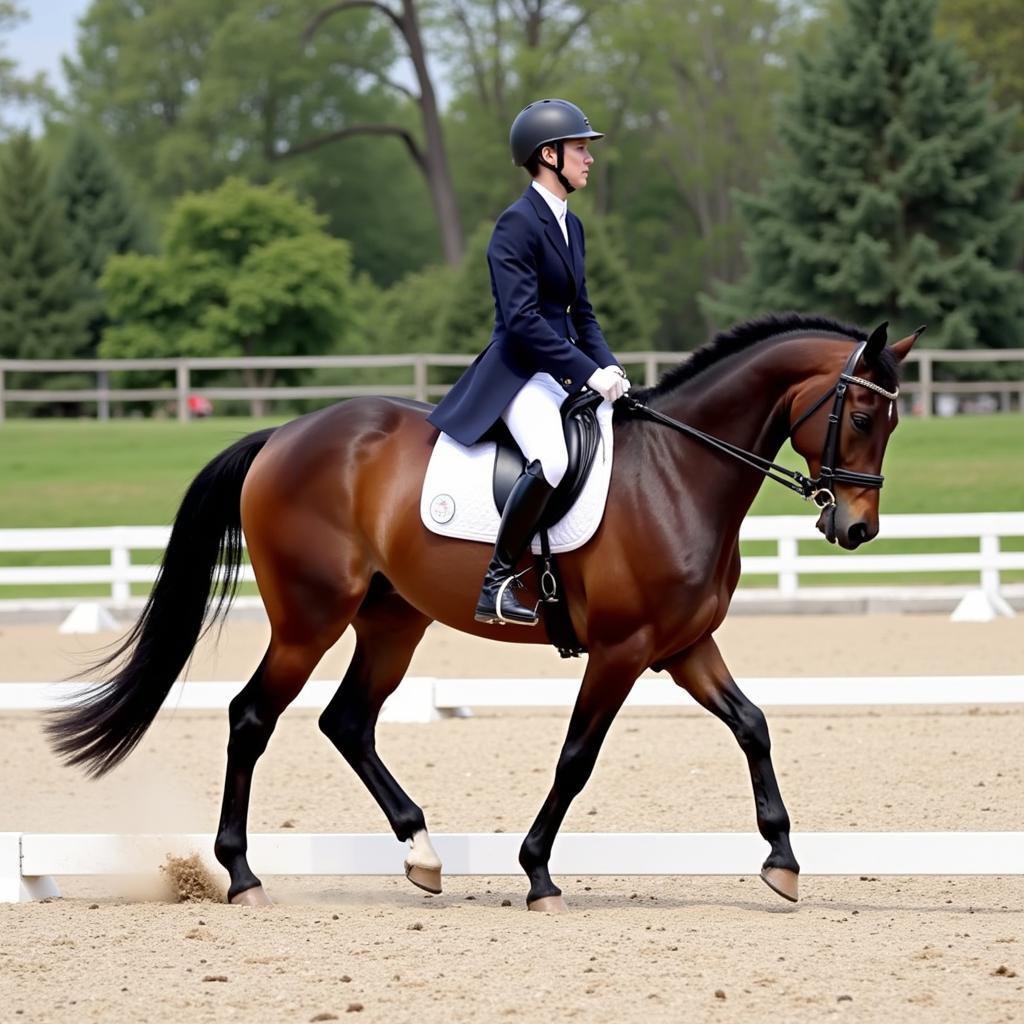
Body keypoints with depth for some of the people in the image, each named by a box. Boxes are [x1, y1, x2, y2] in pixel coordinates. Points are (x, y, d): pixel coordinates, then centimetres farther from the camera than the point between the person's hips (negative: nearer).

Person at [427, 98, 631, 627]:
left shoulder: (570, 225, 15)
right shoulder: (517, 224, -12)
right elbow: (522, 319, -20)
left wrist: (608, 366, 1)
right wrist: (588, 373, -20)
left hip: (563, 373, 10)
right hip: (519, 371, -10)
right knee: (552, 461, -33)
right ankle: (495, 583, -23)